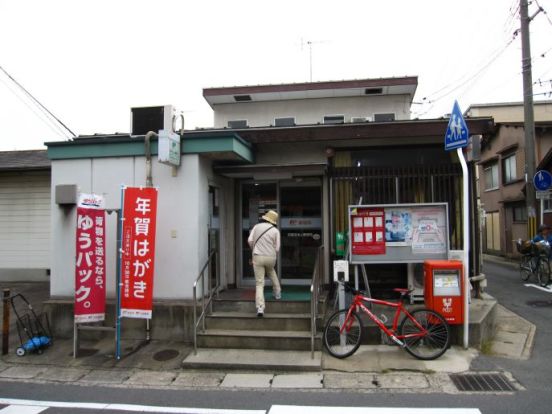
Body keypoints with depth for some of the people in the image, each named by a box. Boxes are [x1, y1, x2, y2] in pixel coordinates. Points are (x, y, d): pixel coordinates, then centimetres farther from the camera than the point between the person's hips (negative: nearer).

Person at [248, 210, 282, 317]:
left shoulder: (257, 226, 2)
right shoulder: (275, 230, 0)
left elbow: (250, 241, -1)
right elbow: (277, 248, -1)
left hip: (258, 257, -1)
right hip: (271, 257, 1)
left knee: (259, 283, 0)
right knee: (271, 272, 34)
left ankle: (260, 307, -11)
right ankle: (277, 293, 42)